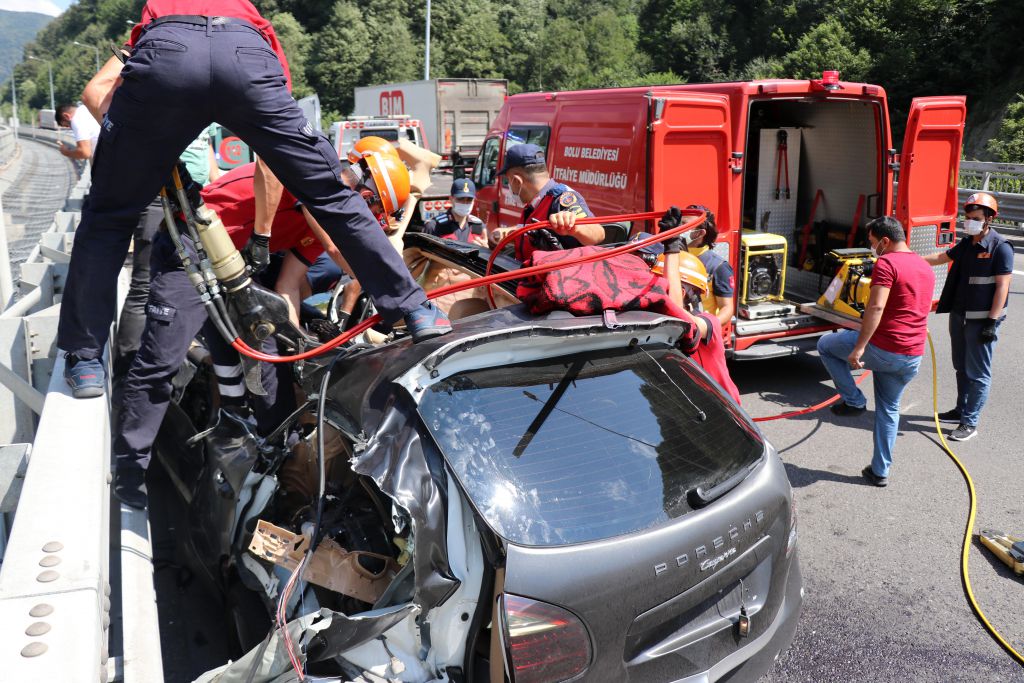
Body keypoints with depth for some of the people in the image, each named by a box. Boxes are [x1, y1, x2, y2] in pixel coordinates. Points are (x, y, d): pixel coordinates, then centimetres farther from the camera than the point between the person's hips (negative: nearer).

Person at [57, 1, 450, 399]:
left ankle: (84, 362, 18)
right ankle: (414, 309, 20)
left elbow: (97, 87, 23)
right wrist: (262, 235, 43)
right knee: (331, 194, 16)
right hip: (247, 57, 0)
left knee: (107, 214, 17)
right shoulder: (260, 35, 42)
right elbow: (273, 156, 36)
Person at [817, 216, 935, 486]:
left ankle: (854, 400, 11)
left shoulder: (886, 263, -12)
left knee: (825, 345, 14)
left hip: (882, 349, -8)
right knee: (889, 410, 19)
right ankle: (880, 471, 24)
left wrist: (859, 348, -23)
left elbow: (876, 307, -23)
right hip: (913, 356, 8)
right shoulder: (926, 268, 15)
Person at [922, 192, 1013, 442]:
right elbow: (940, 258, 25)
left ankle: (970, 423, 3)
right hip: (959, 316, 8)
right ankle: (961, 410, 32)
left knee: (978, 373, -2)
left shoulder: (1000, 247, -13)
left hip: (981, 320, -8)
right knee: (961, 367, 18)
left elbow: (1002, 286, -16)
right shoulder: (966, 244, 9)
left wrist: (992, 322, -20)